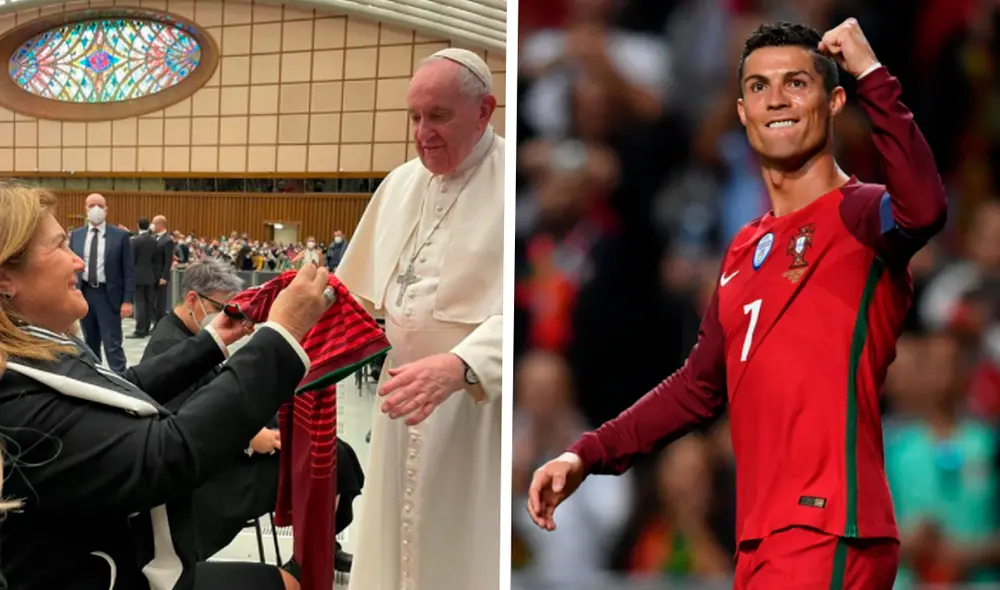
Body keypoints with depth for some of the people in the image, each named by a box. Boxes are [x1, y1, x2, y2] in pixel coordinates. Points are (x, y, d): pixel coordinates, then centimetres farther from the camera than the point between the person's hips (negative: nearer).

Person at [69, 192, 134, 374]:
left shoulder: (120, 235, -3)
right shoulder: (76, 235, 8)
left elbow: (128, 269, -4)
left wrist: (127, 300, -10)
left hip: (108, 295, -4)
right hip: (84, 293, 4)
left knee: (112, 344, -6)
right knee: (90, 342, 13)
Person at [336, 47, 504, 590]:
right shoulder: (399, 184, 10)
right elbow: (364, 289, 20)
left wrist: (458, 366, -37)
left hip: (479, 401, -6)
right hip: (406, 392, 6)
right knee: (394, 542, 13)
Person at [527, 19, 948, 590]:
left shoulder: (861, 212, -6)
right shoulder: (744, 250, 15)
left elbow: (924, 208, -31)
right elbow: (699, 388, 20)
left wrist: (871, 73, -24)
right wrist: (589, 454, 14)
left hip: (826, 537, -7)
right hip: (761, 539, 7)